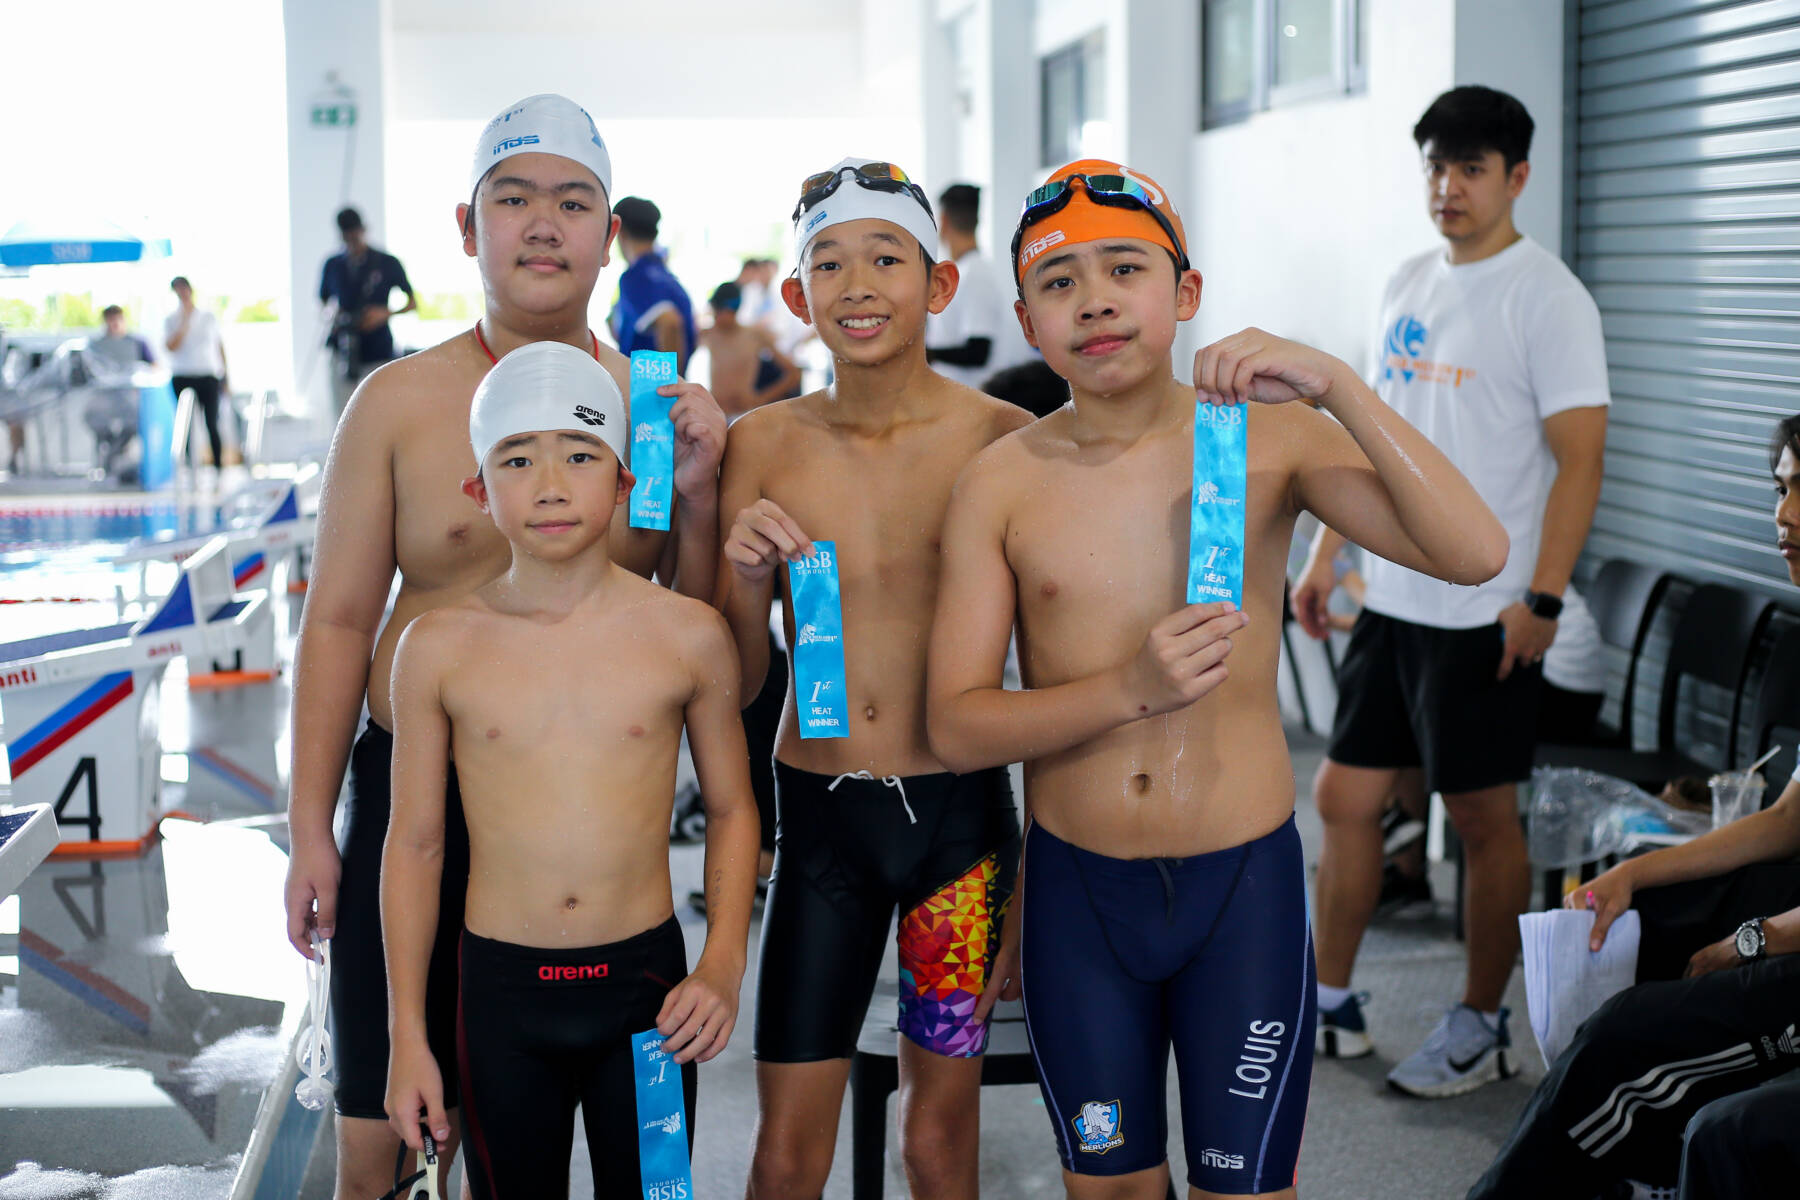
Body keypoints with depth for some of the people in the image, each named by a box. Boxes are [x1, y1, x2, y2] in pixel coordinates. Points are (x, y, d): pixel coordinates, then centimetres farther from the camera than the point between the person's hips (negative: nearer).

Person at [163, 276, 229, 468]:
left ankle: (219, 464, 2)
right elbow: (170, 347, -9)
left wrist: (225, 378, 9)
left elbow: (219, 348, 13)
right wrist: (185, 321, -12)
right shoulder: (171, 320, 6)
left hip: (208, 376, 0)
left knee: (212, 423, -4)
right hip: (182, 378, 0)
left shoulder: (208, 317, 10)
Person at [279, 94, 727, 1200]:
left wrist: (697, 494, -11)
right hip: (416, 788, -1)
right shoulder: (399, 402, -3)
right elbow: (340, 620, 0)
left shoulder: (656, 407, 2)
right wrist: (309, 828, -2)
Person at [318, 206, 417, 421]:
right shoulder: (333, 266, 8)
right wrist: (332, 315, -5)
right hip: (343, 353, 2)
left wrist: (385, 313, -11)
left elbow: (412, 302, 6)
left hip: (379, 352, -2)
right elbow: (323, 302, 18)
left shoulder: (388, 264, 1)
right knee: (343, 418, -2)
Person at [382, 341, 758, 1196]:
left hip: (645, 981, 0)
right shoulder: (439, 648, -3)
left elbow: (730, 810, 8)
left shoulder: (688, 636, -3)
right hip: (501, 991, 0)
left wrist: (724, 966, -4)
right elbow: (413, 844, 4)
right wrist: (408, 1038, 4)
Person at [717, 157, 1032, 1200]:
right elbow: (734, 682, 4)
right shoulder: (764, 446, -1)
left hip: (963, 812, -1)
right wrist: (748, 583, -15)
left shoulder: (1003, 439, -6)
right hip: (821, 814, 1)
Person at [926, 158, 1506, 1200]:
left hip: (1247, 882, -1)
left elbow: (1474, 553, -17)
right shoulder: (1003, 483, -5)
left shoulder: (1269, 438, -6)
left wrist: (1338, 387, -26)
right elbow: (957, 729, -8)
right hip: (1075, 889, 1)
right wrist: (1133, 688, -23)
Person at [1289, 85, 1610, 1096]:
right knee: (1345, 796, 11)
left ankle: (1481, 1029, 17)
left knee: (1485, 818, 3)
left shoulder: (1547, 297, -10)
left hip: (1486, 613, -7)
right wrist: (1328, 551, 16)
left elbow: (1580, 457, -14)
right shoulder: (1410, 283, 12)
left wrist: (1540, 600, -20)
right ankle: (1331, 1005, 25)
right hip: (1392, 598, 7)